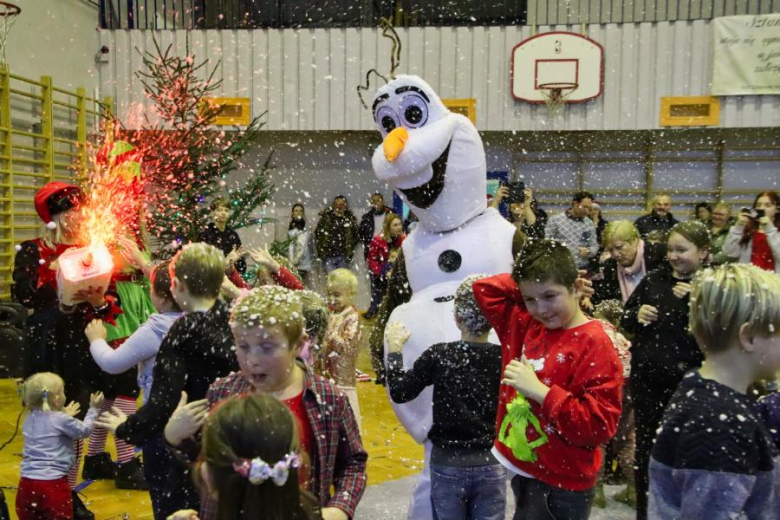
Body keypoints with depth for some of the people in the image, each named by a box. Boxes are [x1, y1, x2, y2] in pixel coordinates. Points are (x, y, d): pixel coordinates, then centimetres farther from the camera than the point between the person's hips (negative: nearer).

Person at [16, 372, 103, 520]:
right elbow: (84, 430, 2)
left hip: (27, 481, 6)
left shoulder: (30, 419, 9)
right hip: (53, 483, -6)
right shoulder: (61, 420, -11)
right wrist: (93, 408, 13)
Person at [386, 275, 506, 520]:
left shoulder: (438, 355, -14)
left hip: (448, 464, -1)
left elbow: (399, 392, -6)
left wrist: (394, 347, 5)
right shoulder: (505, 357, -10)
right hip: (492, 464, 1)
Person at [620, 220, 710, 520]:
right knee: (645, 445, 15)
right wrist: (637, 315, -9)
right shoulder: (654, 279, 4)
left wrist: (694, 302, -24)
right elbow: (625, 321, 12)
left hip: (687, 383, -3)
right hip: (646, 377, 4)